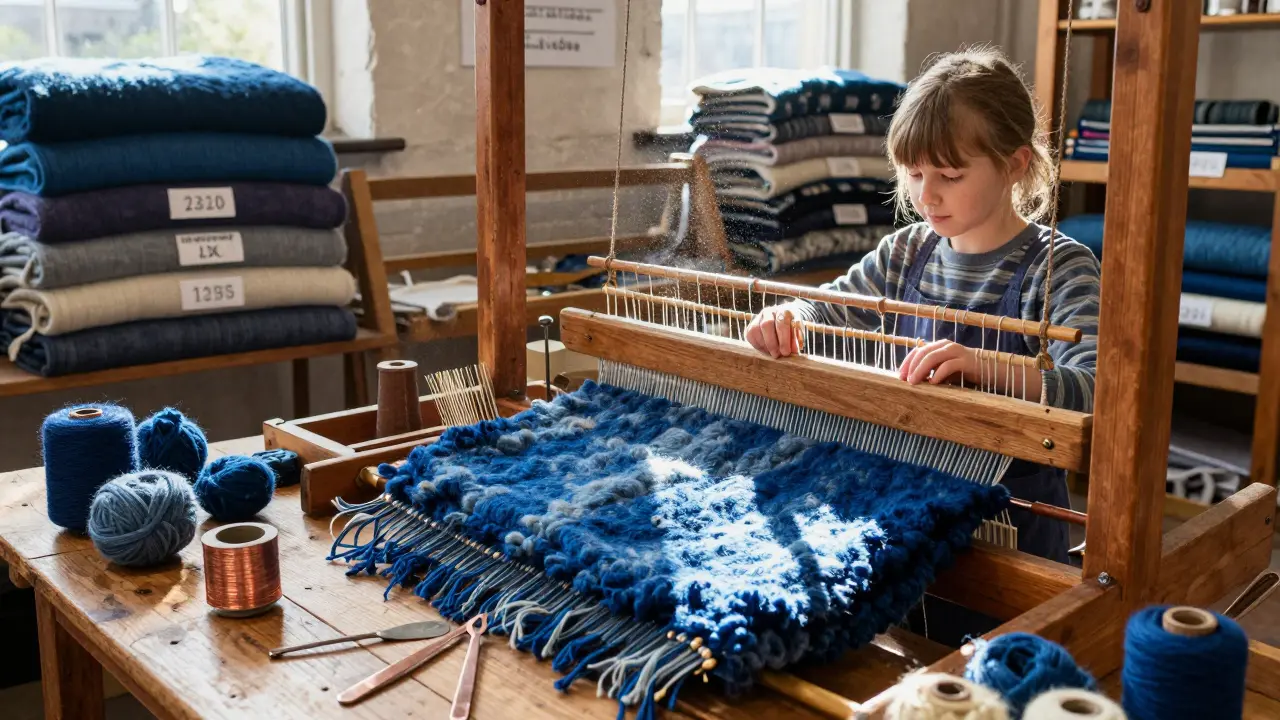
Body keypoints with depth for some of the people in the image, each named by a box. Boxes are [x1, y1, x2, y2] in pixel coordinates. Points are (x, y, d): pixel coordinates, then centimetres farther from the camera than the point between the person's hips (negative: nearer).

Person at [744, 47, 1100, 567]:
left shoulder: (1059, 267, -11)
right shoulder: (908, 252, 6)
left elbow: (1092, 390, -25)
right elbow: (826, 310, 14)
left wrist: (990, 367, -44)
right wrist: (782, 320, -12)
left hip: (1011, 513, -4)